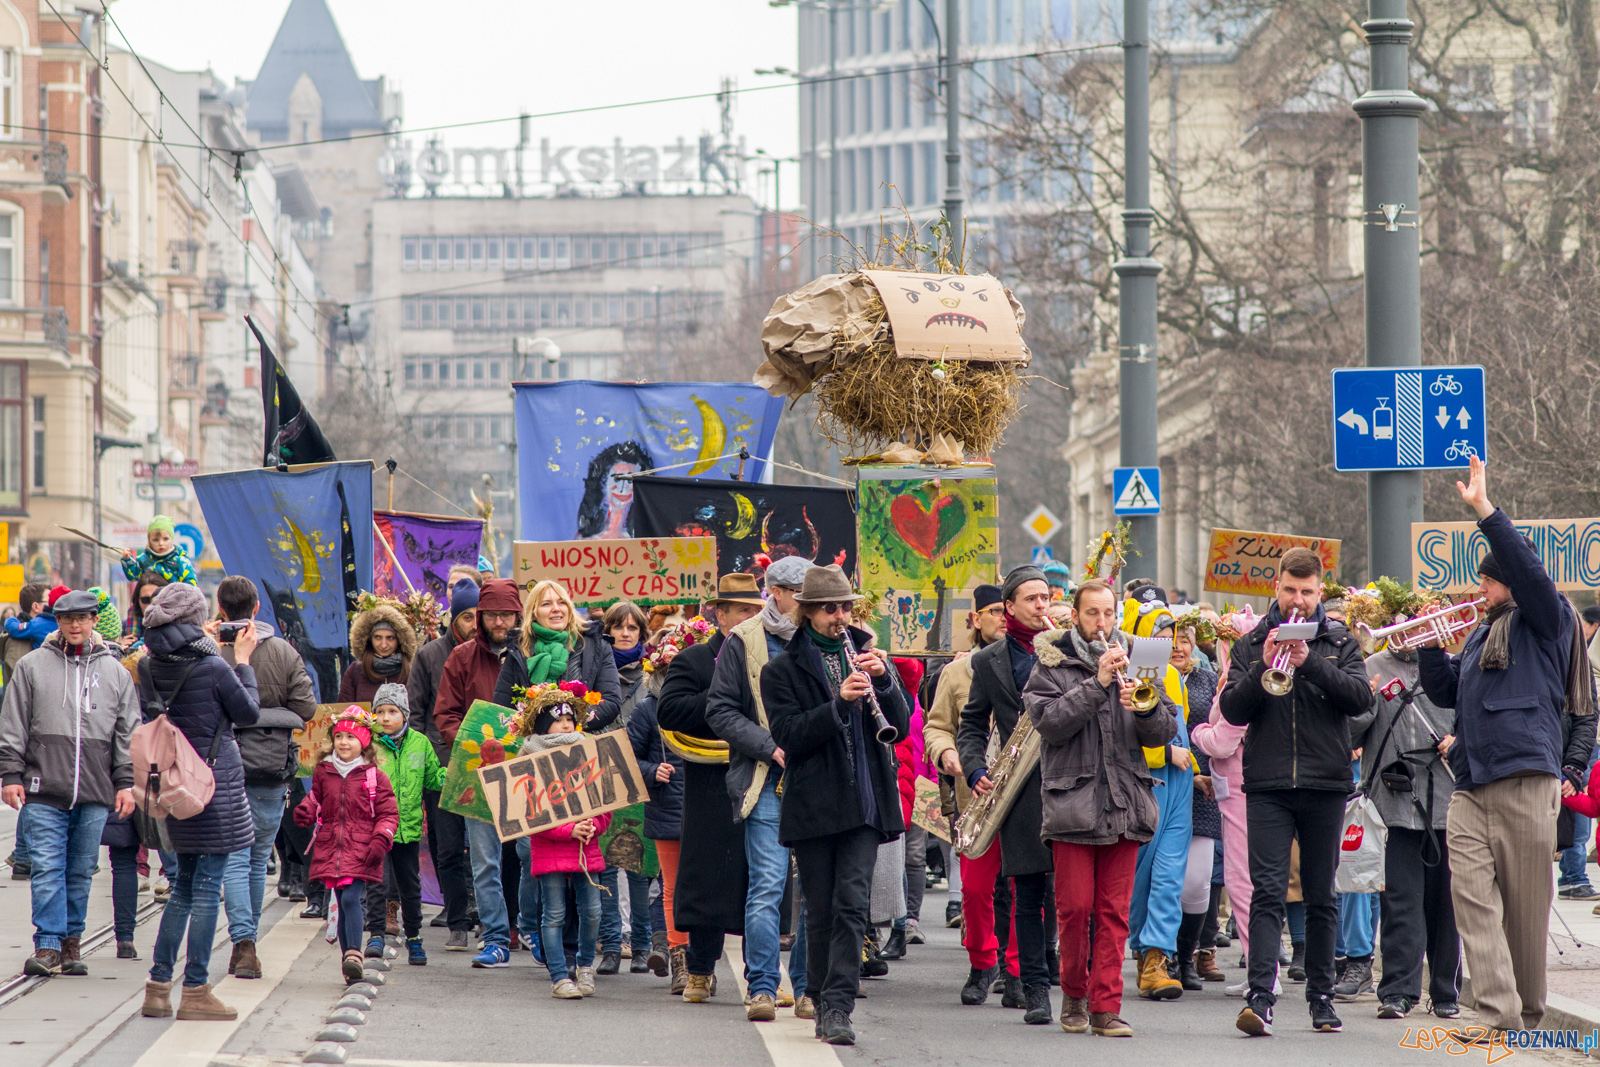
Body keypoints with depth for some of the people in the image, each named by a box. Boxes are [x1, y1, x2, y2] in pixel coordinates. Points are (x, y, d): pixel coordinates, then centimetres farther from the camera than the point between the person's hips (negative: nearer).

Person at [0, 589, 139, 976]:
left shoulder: (115, 672, 12)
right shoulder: (32, 666, 7)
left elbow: (128, 733, 13)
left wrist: (126, 782, 7)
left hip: (95, 793, 2)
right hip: (43, 789, -1)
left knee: (81, 872, 6)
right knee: (46, 868, -8)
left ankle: (71, 942, 14)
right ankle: (48, 945, -9)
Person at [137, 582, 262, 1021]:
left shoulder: (151, 667, 1)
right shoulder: (213, 668, -15)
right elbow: (249, 713, -5)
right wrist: (243, 662, 4)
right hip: (215, 783, -6)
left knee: (185, 885, 17)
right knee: (207, 888, -1)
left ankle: (158, 985, 15)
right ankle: (195, 991, 0)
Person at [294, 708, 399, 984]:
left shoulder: (375, 777, -1)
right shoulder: (323, 773, 9)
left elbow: (389, 814, 2)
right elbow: (316, 798, 25)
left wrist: (381, 840, -11)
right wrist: (305, 810, 4)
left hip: (361, 852, -4)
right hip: (330, 848, 4)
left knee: (352, 898, -19)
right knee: (343, 904, 7)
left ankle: (353, 955, -23)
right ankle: (349, 960, 14)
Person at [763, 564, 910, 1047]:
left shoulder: (866, 655, 13)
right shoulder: (782, 670, 4)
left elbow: (899, 727, 7)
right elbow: (788, 735, -8)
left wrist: (883, 680, -11)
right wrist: (839, 702, -20)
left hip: (865, 802, 1)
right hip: (813, 803, -1)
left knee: (852, 903, -10)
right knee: (820, 911, 4)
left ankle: (837, 1006, -15)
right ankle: (823, 1004, 15)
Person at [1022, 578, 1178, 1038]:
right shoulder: (1052, 665, 4)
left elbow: (1166, 731, 7)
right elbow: (1050, 722, -12)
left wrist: (1144, 708, -14)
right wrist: (1097, 683, -17)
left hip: (1125, 805, 2)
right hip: (1073, 804, -2)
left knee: (1114, 912, 1)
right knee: (1075, 907, -4)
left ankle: (1106, 1007, 3)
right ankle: (1074, 994, 15)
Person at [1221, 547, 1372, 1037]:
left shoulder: (1340, 642, 9)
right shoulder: (1251, 644, 10)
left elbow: (1360, 698, -7)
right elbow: (1232, 710, 1)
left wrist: (1310, 662, -17)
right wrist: (1264, 667, -14)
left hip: (1325, 783, 1)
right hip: (1268, 785, -1)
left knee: (1321, 896, 8)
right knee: (1268, 890, -11)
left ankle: (1321, 997, 15)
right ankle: (1261, 996, -19)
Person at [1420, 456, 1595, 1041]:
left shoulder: (1544, 621, 4)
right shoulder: (1483, 633, 24)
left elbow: (1529, 571, -15)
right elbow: (1445, 691, 29)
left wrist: (1485, 510, -18)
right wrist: (1429, 642, 14)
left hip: (1526, 778, -6)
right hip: (1471, 785, 6)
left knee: (1525, 904, 0)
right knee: (1472, 894, -9)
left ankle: (1529, 1012, 13)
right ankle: (1498, 1012, -15)